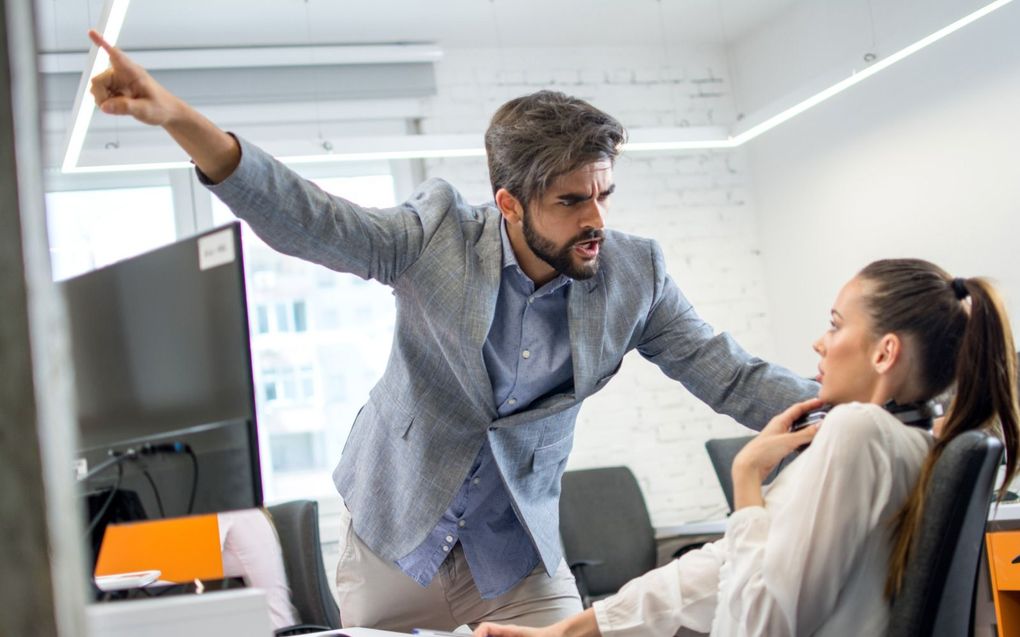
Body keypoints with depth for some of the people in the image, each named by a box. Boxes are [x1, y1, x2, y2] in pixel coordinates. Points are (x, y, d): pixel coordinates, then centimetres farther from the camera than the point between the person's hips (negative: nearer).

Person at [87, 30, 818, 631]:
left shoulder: (634, 275, -10)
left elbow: (732, 377, -7)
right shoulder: (438, 234, -15)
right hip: (395, 536, 0)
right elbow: (310, 219, -22)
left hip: (519, 556, 1)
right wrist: (178, 118, -35)